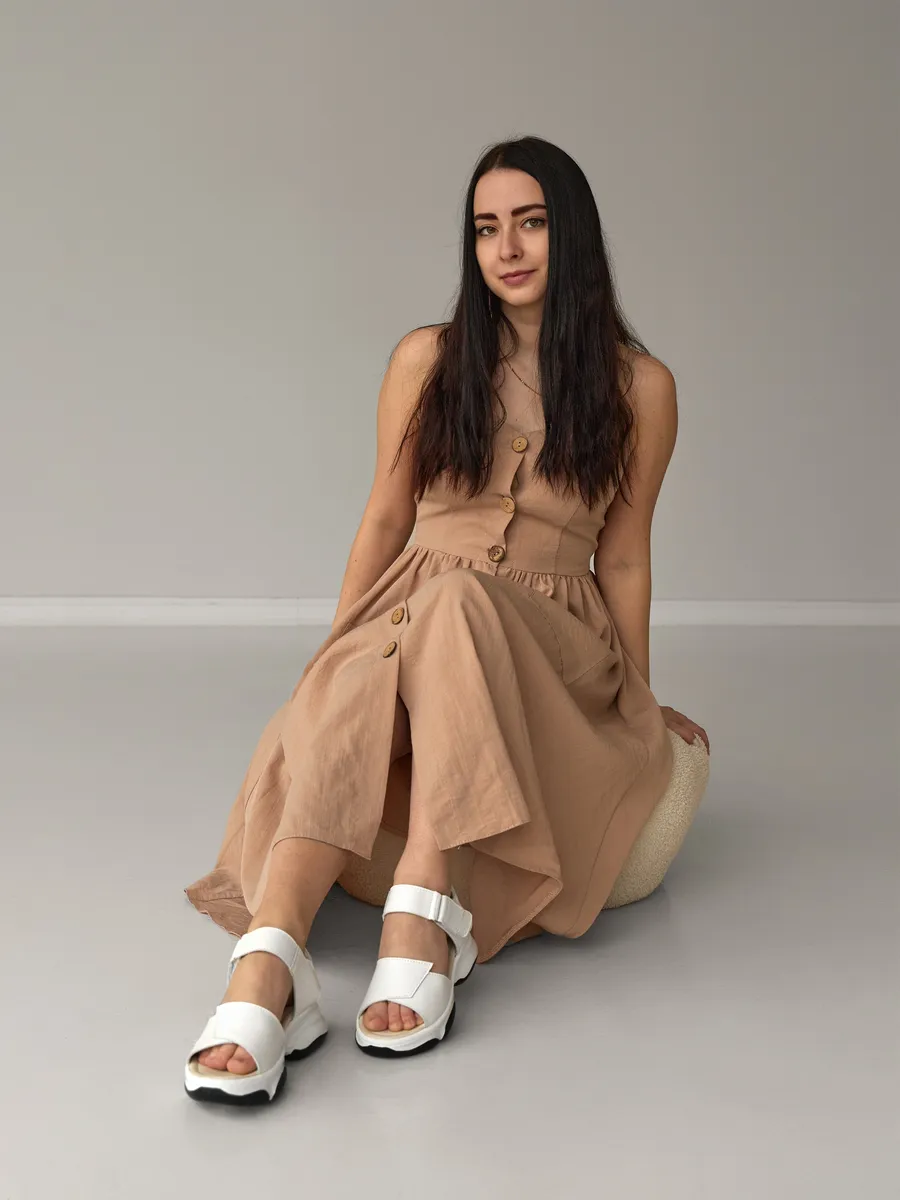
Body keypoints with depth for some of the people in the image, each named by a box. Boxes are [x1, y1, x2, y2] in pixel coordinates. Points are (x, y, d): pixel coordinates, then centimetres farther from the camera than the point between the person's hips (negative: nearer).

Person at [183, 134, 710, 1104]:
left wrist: (637, 709, 9)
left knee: (452, 602, -38)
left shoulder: (638, 386, 4)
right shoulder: (429, 360, 7)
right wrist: (331, 652, 7)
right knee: (345, 691, -36)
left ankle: (422, 907, -46)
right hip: (408, 615, 1)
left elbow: (622, 559, 9)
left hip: (548, 637, -1)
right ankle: (267, 967, -52)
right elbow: (386, 519, 11)